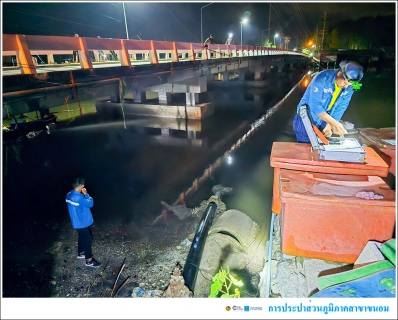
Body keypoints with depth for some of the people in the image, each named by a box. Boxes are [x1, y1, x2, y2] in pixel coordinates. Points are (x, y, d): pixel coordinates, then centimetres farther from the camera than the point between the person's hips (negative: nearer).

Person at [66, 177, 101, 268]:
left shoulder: (69, 194, -1)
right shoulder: (79, 197, -33)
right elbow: (90, 203, -19)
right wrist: (86, 194, -14)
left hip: (76, 221, 9)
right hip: (82, 222, -9)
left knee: (82, 237, 27)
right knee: (88, 239, 3)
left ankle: (81, 253, 45)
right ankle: (89, 260, 14)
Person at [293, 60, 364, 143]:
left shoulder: (349, 89, -7)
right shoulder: (322, 78, -24)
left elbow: (339, 109, -5)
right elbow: (315, 106, -30)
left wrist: (329, 125, -19)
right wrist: (334, 123, -35)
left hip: (324, 122, 5)